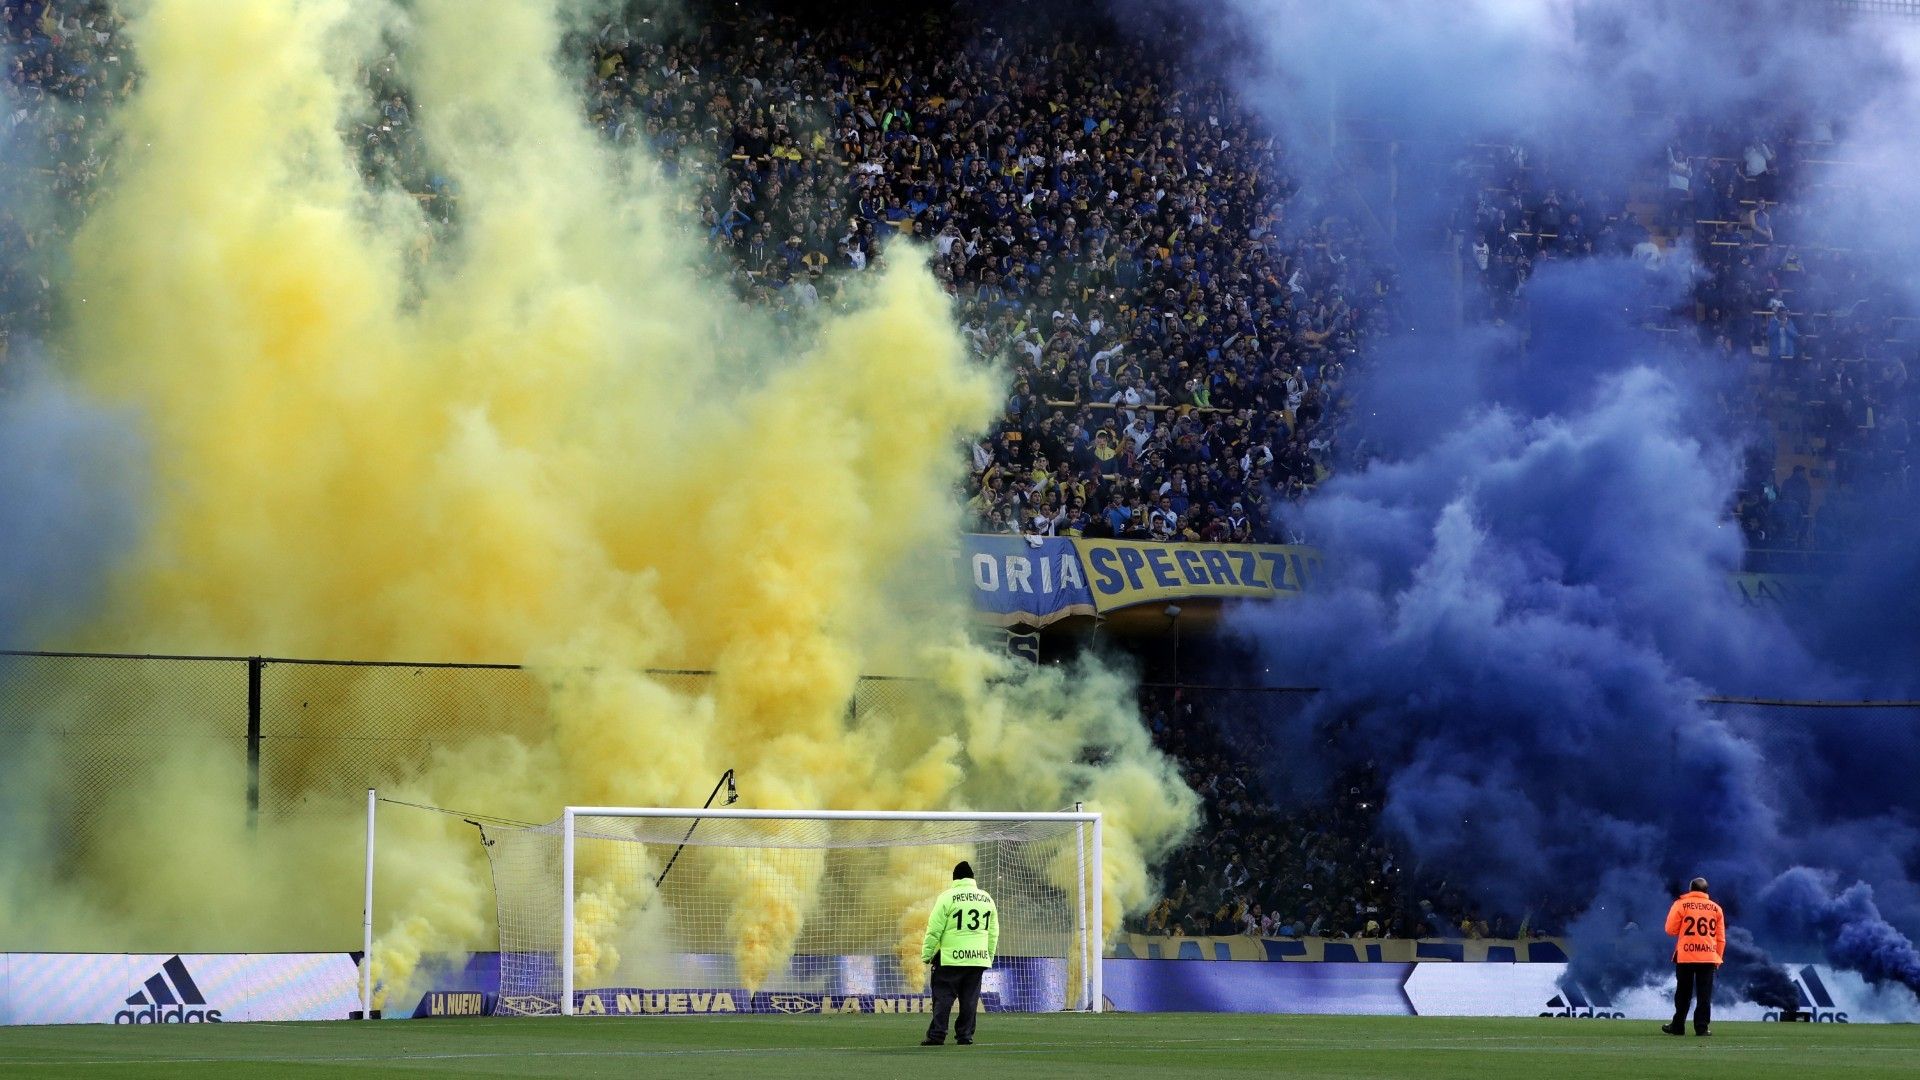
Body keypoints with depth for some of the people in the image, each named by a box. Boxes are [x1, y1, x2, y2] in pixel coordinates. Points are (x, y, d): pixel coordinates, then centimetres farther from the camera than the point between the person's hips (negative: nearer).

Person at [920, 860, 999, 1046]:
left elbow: (934, 930, -5)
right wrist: (989, 957, 25)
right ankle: (965, 1036, 6)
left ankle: (937, 1035, -4)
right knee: (970, 999, 8)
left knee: (943, 997, 0)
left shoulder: (948, 897, -5)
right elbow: (993, 932, 17)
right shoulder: (986, 899, 11)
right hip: (978, 958, 4)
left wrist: (926, 954, 3)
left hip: (951, 959, -4)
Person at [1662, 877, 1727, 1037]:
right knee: (1704, 994, 3)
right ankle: (1702, 1027, -3)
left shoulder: (1681, 905, -2)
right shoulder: (1715, 908, 6)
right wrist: (1718, 957, 15)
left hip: (1685, 956, -1)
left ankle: (1678, 1026, 13)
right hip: (1708, 957, 1)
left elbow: (1670, 929, -3)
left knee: (1683, 993, 8)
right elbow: (1721, 937, 8)